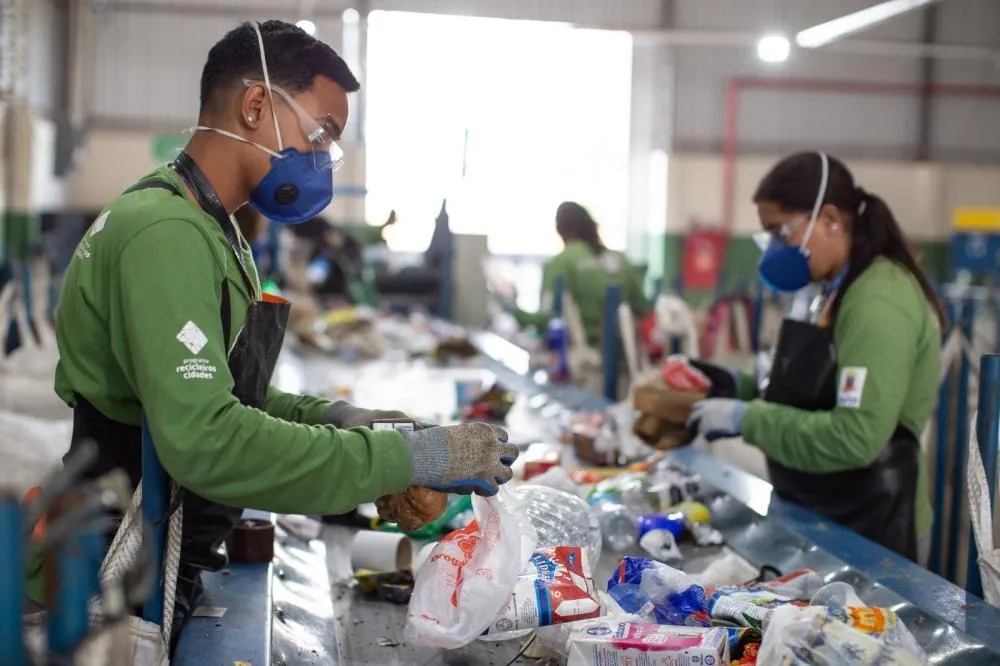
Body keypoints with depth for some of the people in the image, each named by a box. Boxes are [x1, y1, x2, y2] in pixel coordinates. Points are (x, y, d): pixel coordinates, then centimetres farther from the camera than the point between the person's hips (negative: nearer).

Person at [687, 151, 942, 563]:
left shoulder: (877, 302, -20)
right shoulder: (840, 290, 10)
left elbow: (855, 438, -27)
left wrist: (748, 418, -22)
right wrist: (739, 390, 3)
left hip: (870, 528, -9)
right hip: (822, 518, 9)